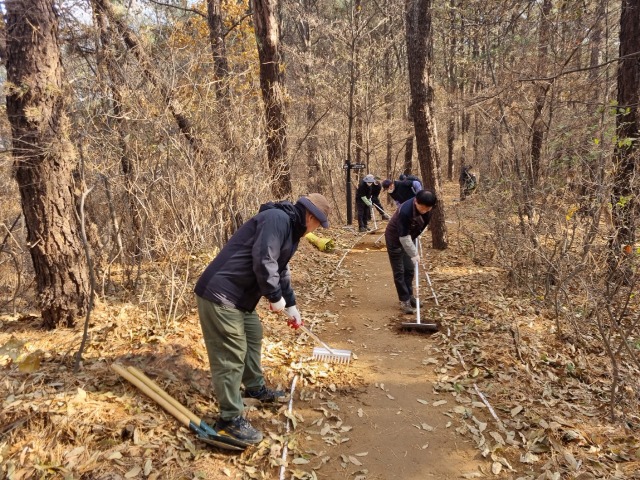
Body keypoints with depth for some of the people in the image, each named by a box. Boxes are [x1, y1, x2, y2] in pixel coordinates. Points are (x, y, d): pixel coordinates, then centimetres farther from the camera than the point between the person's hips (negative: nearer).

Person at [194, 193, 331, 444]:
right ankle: (230, 418, 8)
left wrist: (291, 305, 31)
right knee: (231, 355, -5)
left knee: (253, 336, 24)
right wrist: (275, 297, -14)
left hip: (238, 296, 11)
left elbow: (281, 271, 27)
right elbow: (263, 262, -27)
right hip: (219, 295, -11)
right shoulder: (277, 219, -17)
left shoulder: (290, 229, 17)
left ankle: (255, 387, 44)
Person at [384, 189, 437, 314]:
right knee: (399, 271, -1)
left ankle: (409, 295, 27)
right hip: (395, 239, -7)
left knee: (409, 269, 13)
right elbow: (403, 237, -32)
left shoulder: (427, 209, -17)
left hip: (409, 238, 7)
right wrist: (414, 254, -28)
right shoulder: (405, 211, -38)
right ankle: (404, 300, 7)